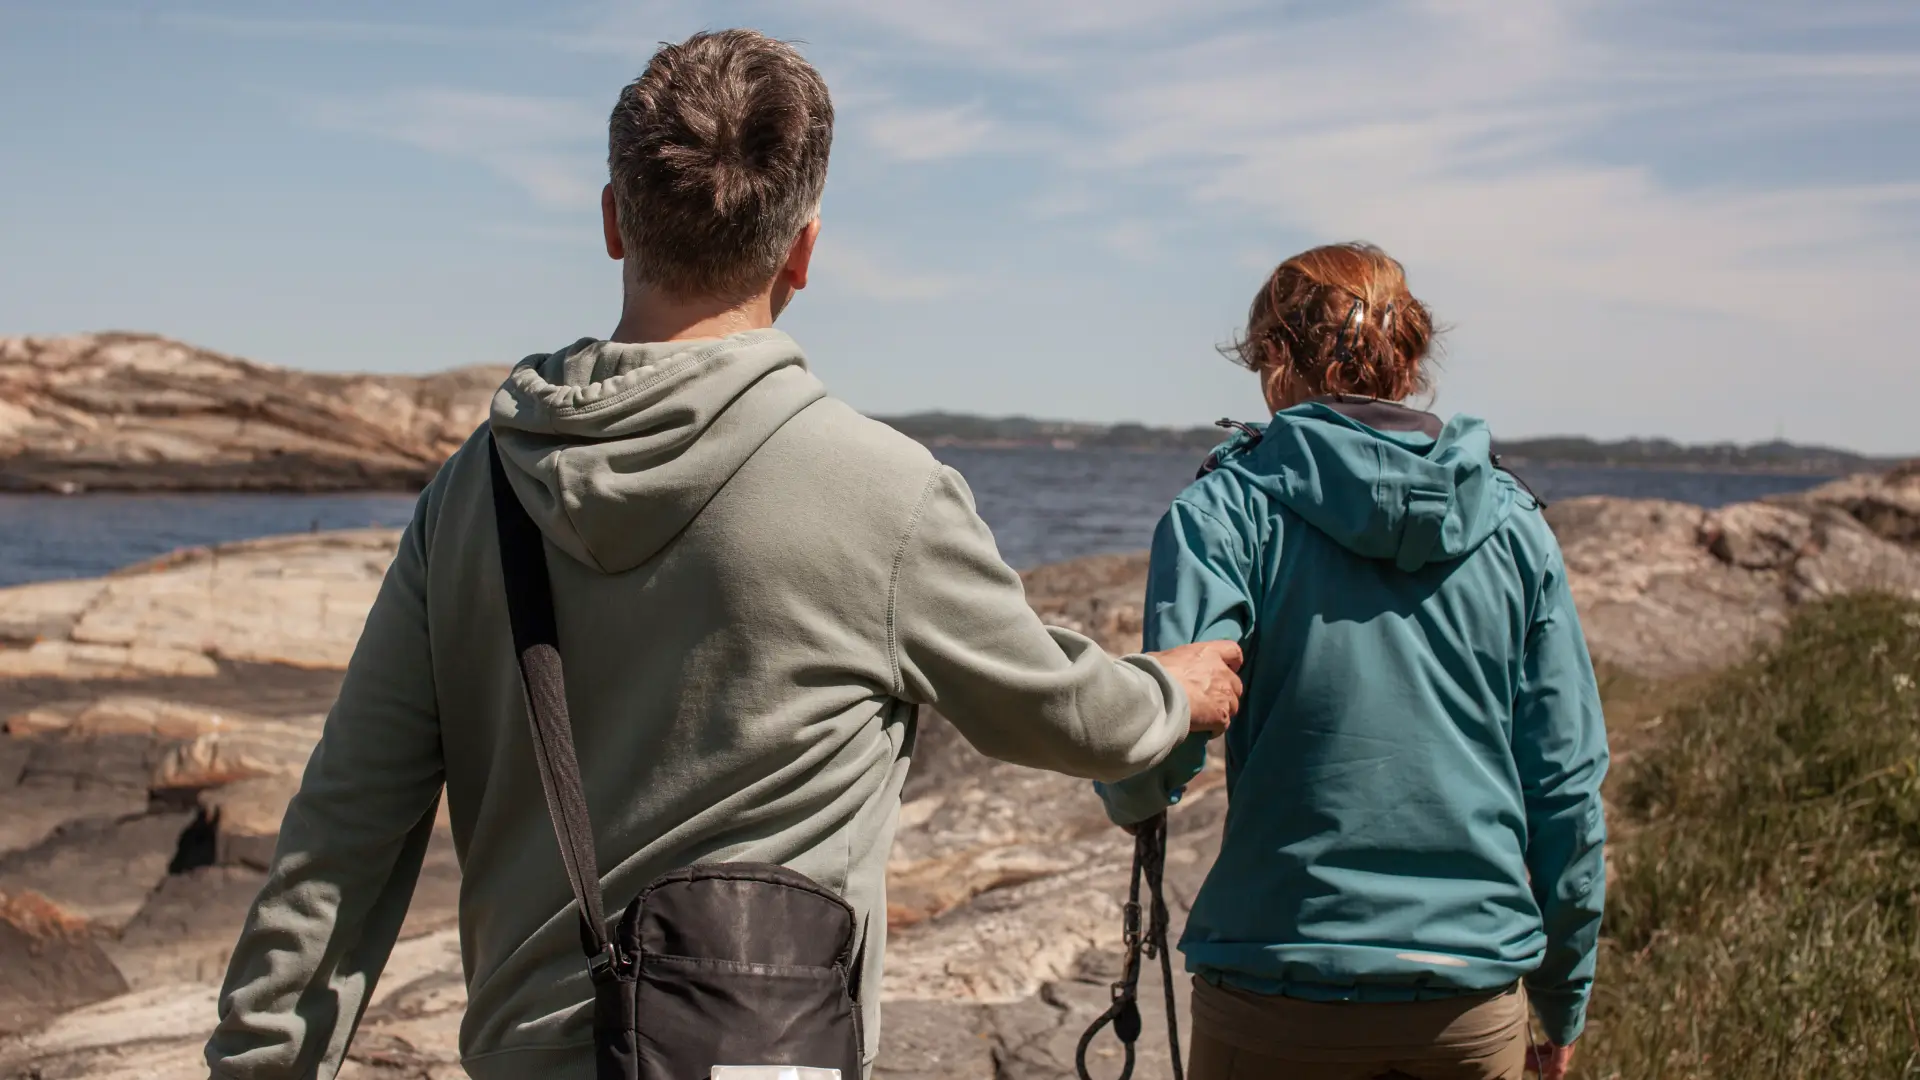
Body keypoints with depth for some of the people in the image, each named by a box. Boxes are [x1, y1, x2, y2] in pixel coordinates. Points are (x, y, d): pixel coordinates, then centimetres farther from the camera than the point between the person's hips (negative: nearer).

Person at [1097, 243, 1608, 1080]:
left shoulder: (1228, 509, -7)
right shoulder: (1512, 523, 3)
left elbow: (1165, 733, -17)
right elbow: (1568, 778, 5)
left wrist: (1128, 797, 8)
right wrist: (1564, 995, 15)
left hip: (1280, 990, -3)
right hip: (1475, 1002, 3)